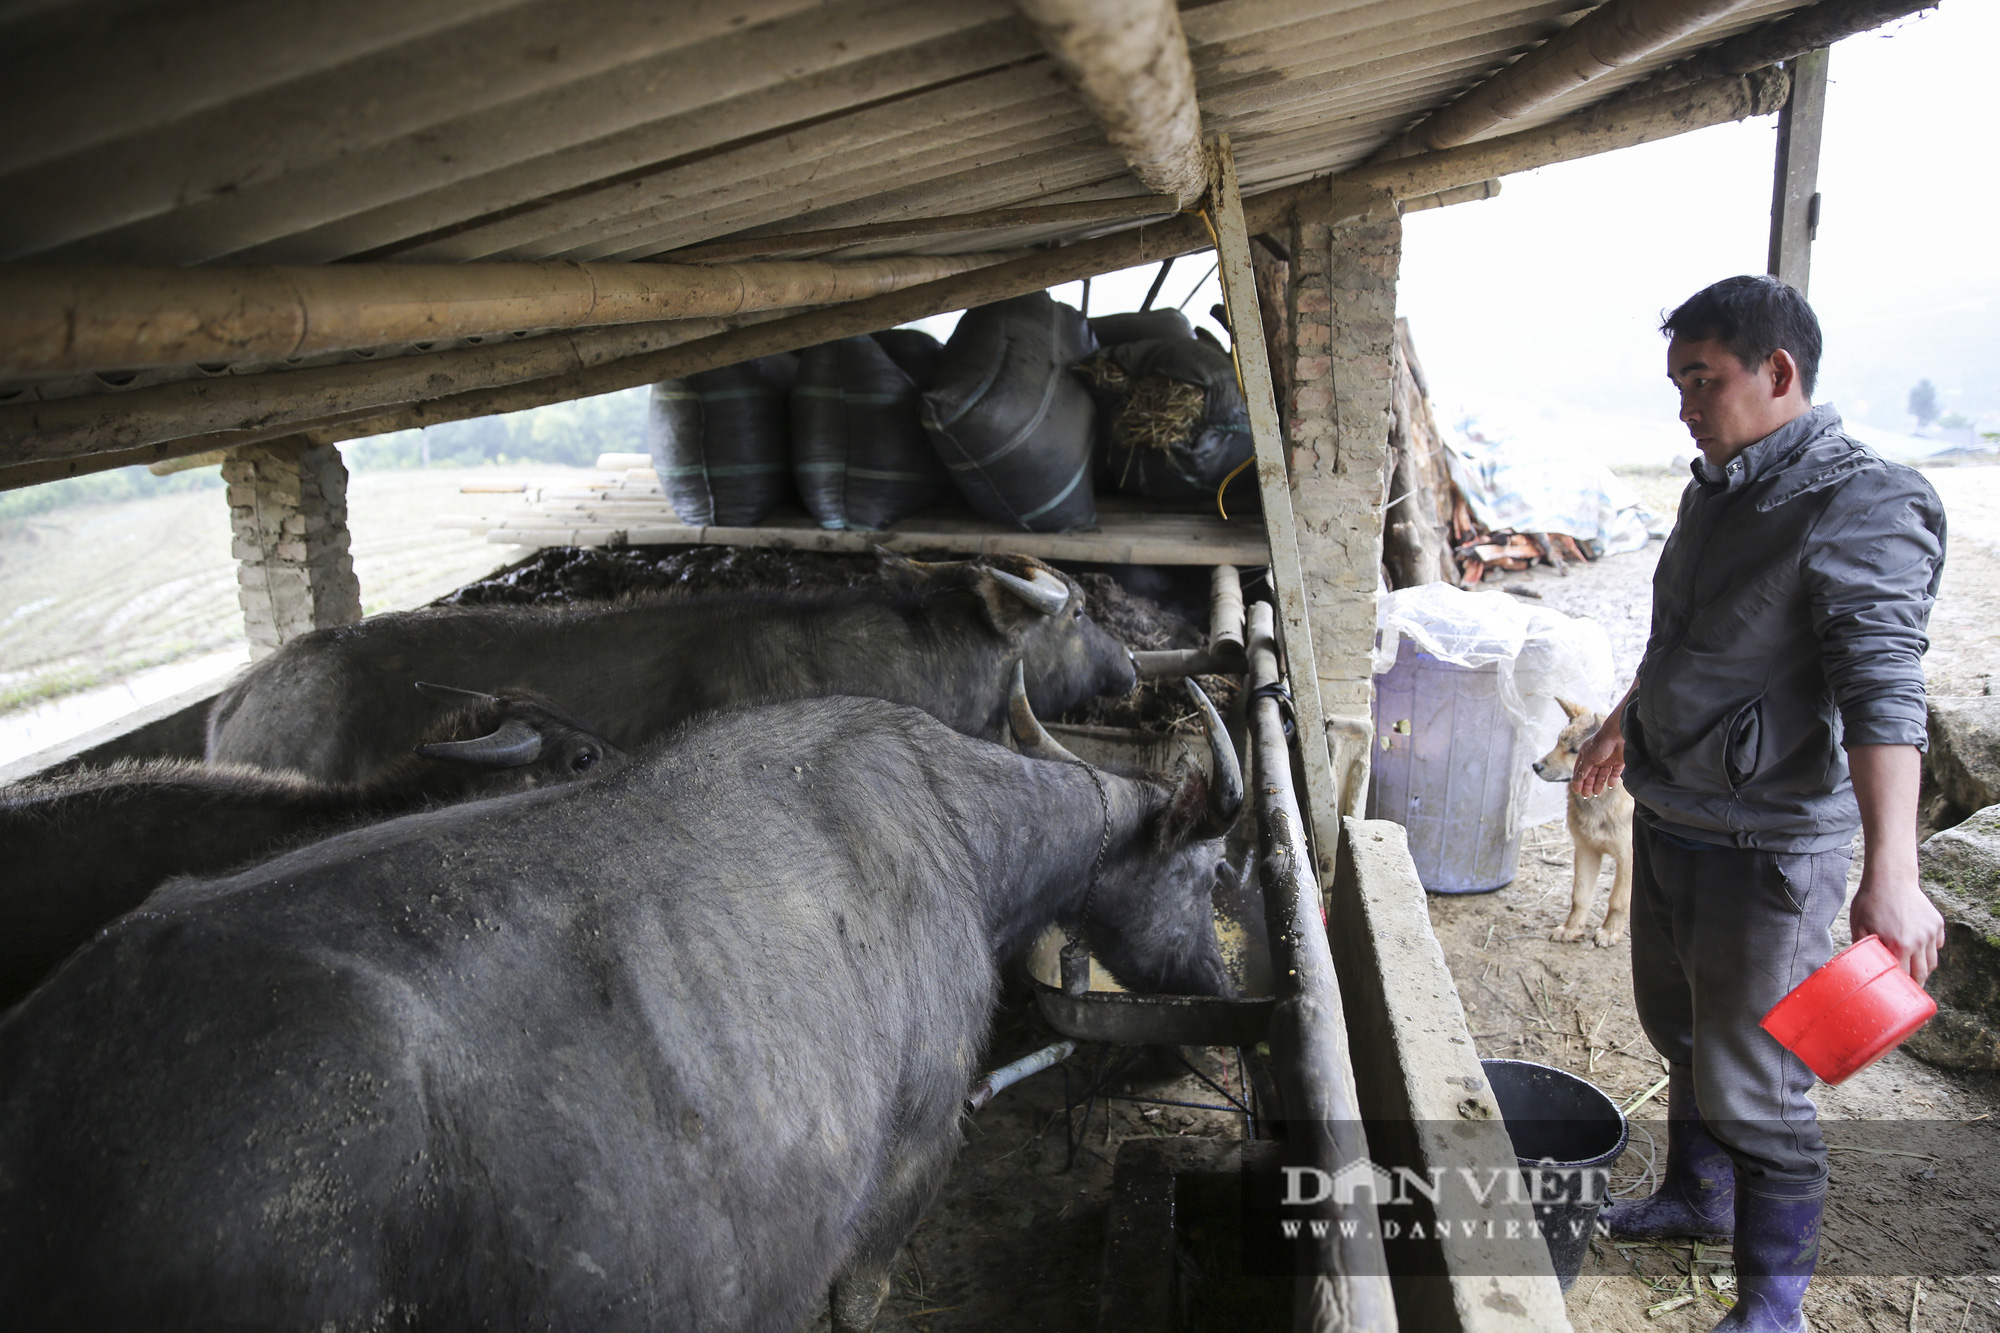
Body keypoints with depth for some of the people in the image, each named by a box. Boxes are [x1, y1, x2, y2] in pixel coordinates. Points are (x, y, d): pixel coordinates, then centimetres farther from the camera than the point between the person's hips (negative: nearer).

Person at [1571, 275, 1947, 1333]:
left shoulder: (1860, 505, -19)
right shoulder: (1715, 490, 9)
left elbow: (1882, 689, -31)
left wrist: (1890, 869, -40)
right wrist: (1624, 722, 35)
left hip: (1767, 849, -8)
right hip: (1667, 820, 9)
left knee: (1752, 1088, 2)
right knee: (1680, 1035, 24)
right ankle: (1696, 1197, 46)